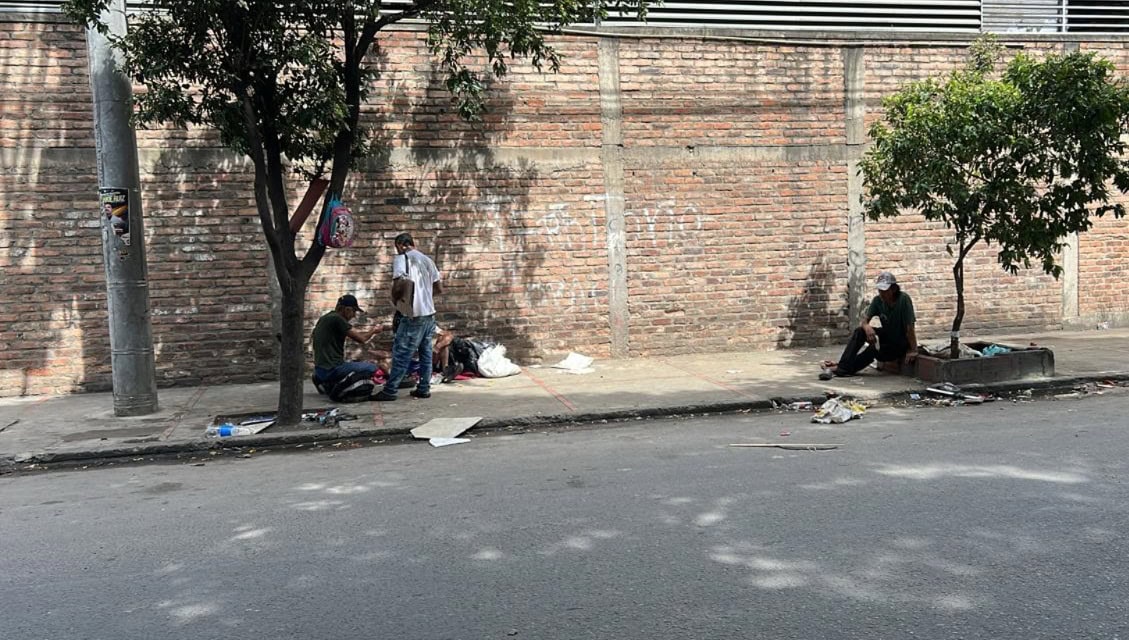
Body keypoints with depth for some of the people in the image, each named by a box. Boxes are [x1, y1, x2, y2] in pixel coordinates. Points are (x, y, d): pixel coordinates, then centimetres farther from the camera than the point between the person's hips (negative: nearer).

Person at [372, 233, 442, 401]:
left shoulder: (401, 258, -8)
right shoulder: (427, 259, 12)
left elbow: (398, 284, -23)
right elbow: (439, 289, 13)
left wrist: (394, 298, -5)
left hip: (413, 315, -7)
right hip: (430, 313, 7)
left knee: (401, 353, -3)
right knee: (426, 352, 11)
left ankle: (389, 391, 0)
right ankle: (424, 388, 15)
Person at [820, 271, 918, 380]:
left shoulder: (903, 299, -25)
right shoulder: (878, 300, -9)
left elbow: (909, 327, -26)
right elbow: (865, 319, -10)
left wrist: (913, 351, -25)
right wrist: (866, 327, -35)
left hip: (900, 344, -5)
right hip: (887, 335, 5)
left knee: (874, 349, -30)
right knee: (859, 331, -20)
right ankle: (843, 366, -27)